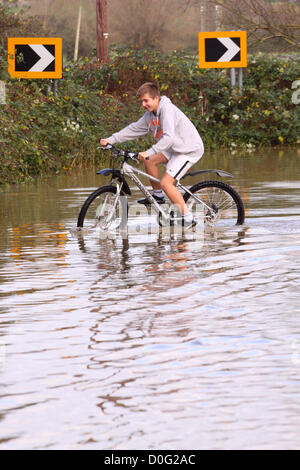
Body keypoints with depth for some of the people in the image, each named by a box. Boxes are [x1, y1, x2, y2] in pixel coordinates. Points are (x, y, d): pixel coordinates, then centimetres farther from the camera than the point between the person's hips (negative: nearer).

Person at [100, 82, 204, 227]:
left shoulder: (167, 109, -24)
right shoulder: (150, 114, 5)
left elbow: (169, 137, -35)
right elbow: (134, 129, 10)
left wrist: (149, 152, -43)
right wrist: (110, 140, 2)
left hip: (191, 149, -9)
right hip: (176, 148, 9)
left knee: (166, 182, -18)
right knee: (149, 160, 7)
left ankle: (188, 218, -13)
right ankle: (158, 196, 22)